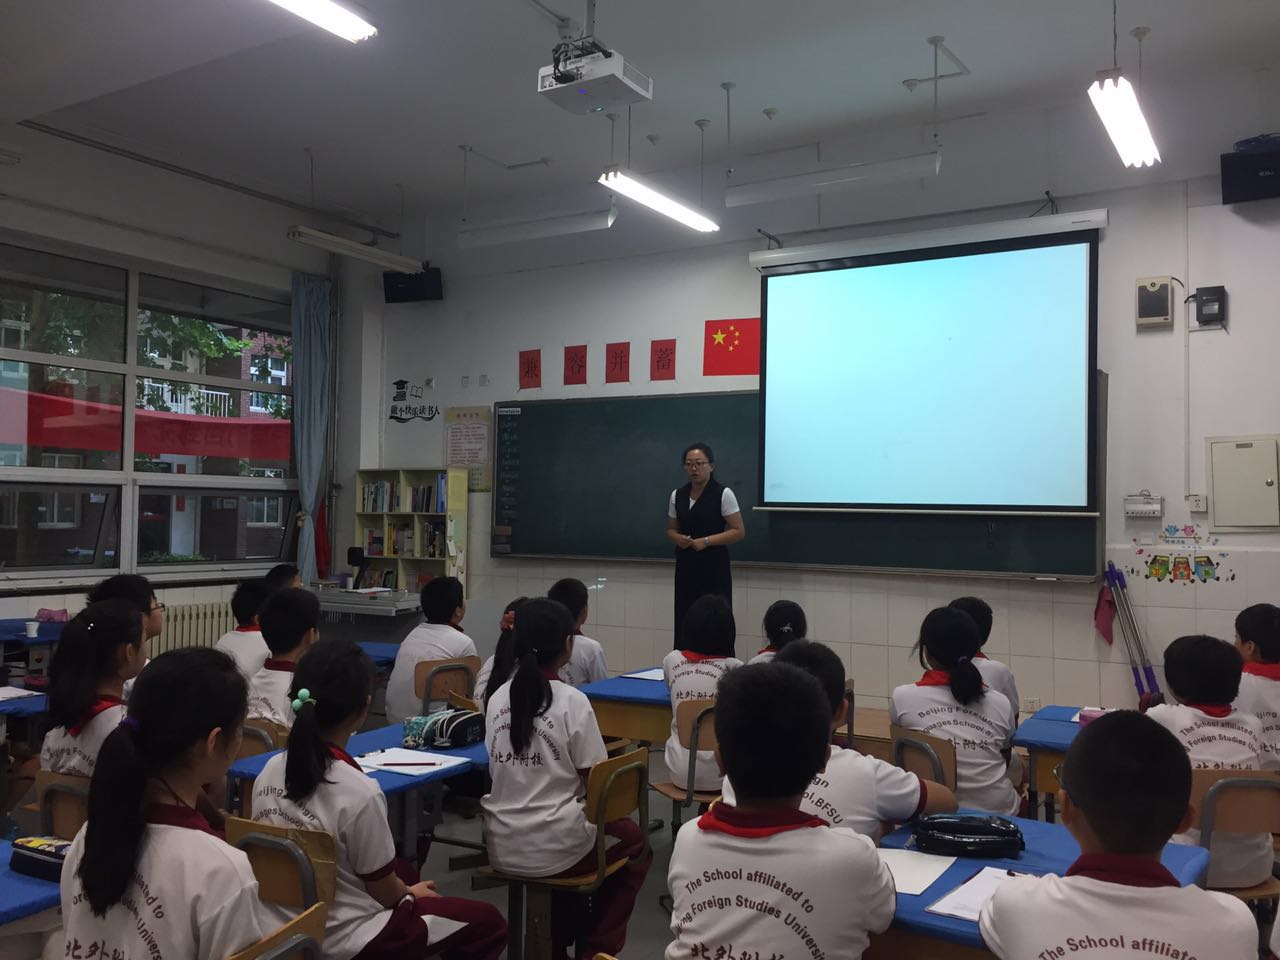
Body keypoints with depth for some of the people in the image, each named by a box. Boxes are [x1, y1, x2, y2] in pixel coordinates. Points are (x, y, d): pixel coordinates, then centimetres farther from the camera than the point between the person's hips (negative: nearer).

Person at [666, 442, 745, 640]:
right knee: (684, 622, 3)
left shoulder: (723, 494, -7)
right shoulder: (677, 495, 8)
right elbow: (671, 529, 18)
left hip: (714, 567, -4)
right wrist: (678, 539, -6)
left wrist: (706, 541, -16)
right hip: (685, 567, 4)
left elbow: (739, 531, -7)